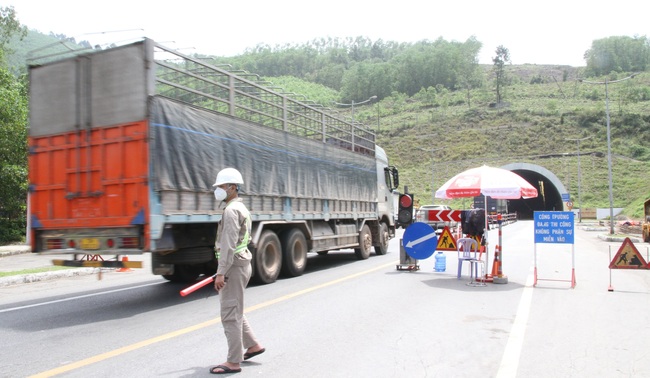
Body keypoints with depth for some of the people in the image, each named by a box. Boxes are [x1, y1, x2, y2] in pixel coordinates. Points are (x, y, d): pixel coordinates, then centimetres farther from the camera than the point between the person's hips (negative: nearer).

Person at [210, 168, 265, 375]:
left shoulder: (231, 210, -16)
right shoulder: (240, 208, 16)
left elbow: (229, 245, -23)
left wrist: (221, 272, -24)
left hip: (234, 267, -10)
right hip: (239, 264, 10)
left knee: (230, 314, -4)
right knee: (234, 310, 20)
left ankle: (233, 362, 4)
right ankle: (252, 345, 29)